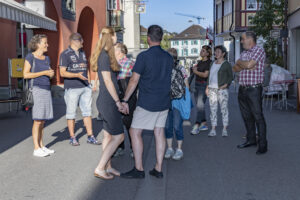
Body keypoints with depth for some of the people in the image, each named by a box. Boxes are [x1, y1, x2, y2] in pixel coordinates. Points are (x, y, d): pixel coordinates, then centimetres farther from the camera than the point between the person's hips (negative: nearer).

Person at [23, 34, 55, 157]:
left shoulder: (46, 58, 16)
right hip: (36, 89, -7)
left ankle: (41, 146, 15)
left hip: (46, 90, 7)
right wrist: (44, 73, -14)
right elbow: (25, 75, -11)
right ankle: (36, 149, -2)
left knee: (43, 120, 8)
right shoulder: (30, 57, -4)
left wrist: (51, 74, -1)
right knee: (37, 120, -7)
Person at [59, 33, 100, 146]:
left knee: (87, 111, 6)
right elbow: (62, 73, -10)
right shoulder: (65, 54, -5)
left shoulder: (82, 53, 16)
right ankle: (72, 138, 13)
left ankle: (90, 136, 12)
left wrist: (89, 83, 15)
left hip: (85, 87, 6)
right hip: (72, 88, -6)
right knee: (71, 113, 2)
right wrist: (77, 75, -23)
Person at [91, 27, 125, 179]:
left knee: (108, 135, 15)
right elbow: (108, 81, -18)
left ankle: (107, 167, 25)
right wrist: (118, 101, -13)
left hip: (106, 101, 10)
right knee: (118, 136, -4)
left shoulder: (105, 55, 14)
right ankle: (99, 168, 2)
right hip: (108, 102, -10)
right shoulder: (105, 56, -16)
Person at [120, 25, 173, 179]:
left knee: (135, 132, 4)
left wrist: (124, 100, -4)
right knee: (159, 132, 9)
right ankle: (158, 169, 14)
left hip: (147, 102, -6)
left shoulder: (144, 56, -13)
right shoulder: (168, 57, 7)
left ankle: (138, 169, 5)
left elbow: (134, 81, -11)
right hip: (164, 102, 7)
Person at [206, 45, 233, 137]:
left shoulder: (226, 64, 0)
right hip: (212, 89, 5)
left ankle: (225, 130, 8)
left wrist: (226, 84, -13)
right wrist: (207, 87, 13)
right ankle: (213, 130, 7)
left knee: (224, 109, -1)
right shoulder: (212, 63, 16)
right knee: (213, 110, 3)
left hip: (222, 90, -5)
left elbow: (231, 76, 3)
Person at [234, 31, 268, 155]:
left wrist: (239, 62, -2)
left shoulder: (259, 50, -6)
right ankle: (251, 140, 25)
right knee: (247, 116, 13)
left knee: (258, 117, -4)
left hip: (254, 90, -8)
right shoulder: (244, 53, 18)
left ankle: (262, 145, 2)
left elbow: (249, 64, -21)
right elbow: (235, 68, 9)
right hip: (242, 89, 8)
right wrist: (245, 65, -9)